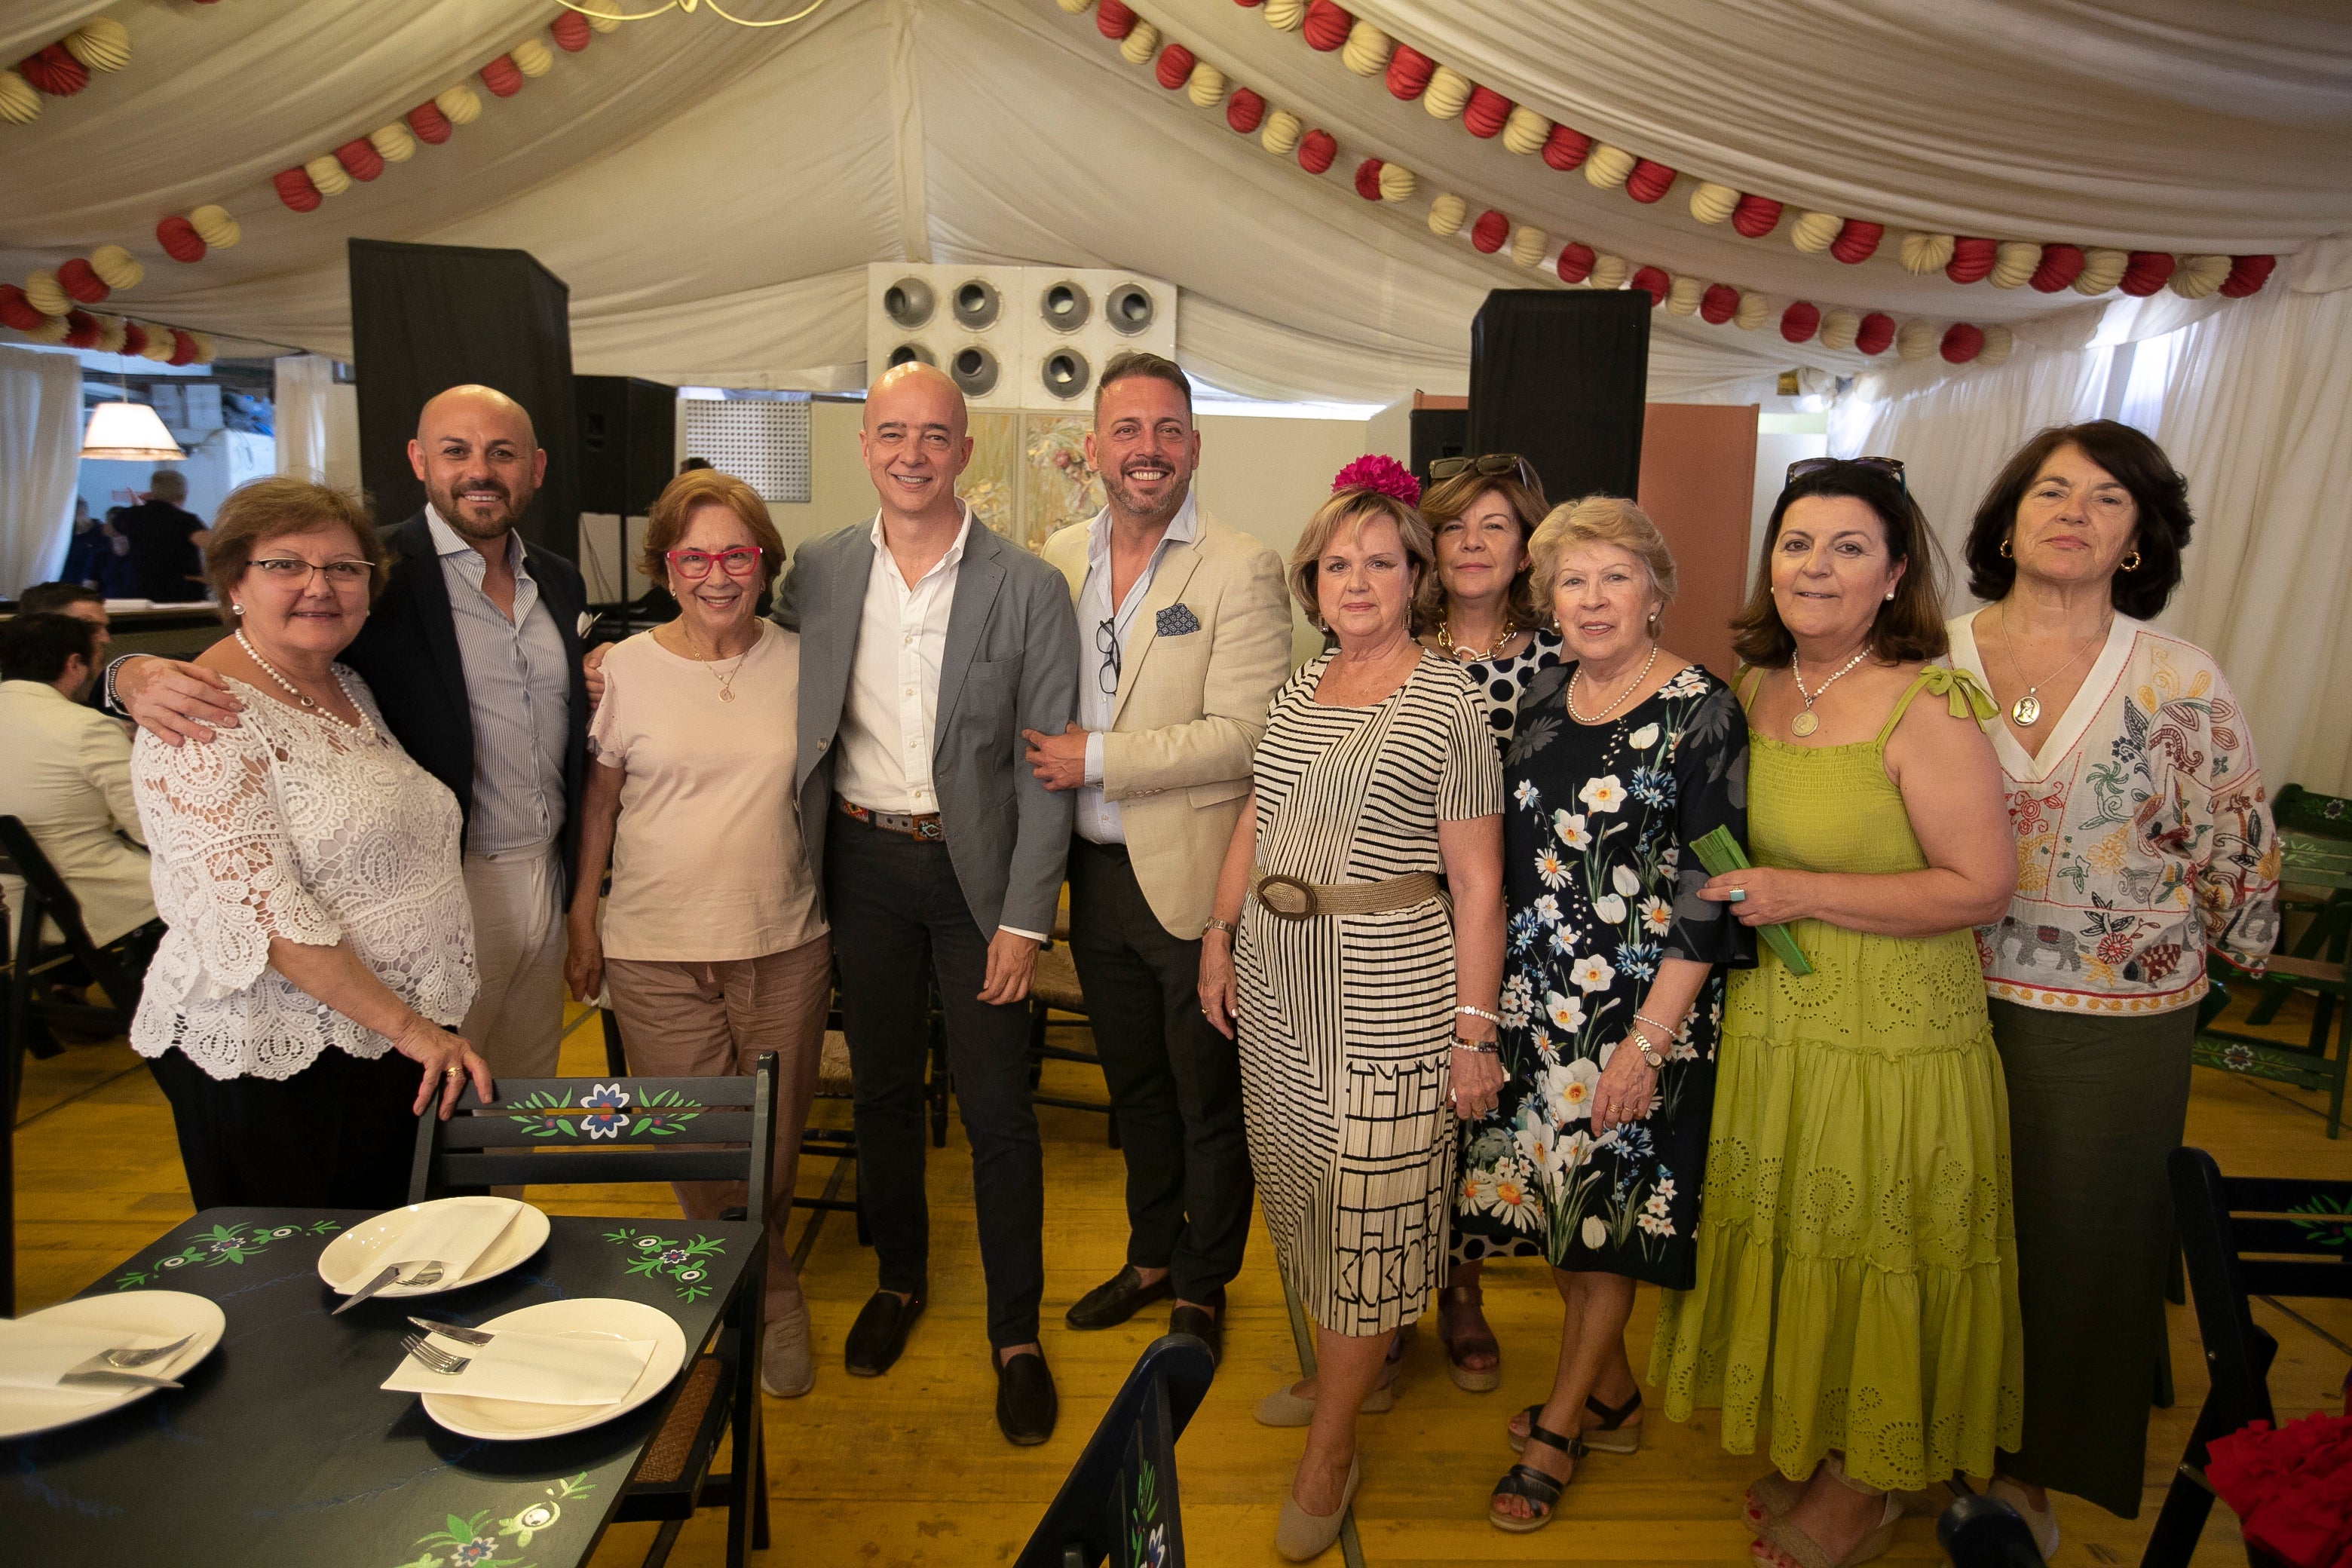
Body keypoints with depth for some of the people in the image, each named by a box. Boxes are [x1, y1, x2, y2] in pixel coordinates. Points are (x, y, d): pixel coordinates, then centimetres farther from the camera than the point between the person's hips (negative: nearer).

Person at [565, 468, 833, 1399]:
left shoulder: (797, 662, 1)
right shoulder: (628, 669, -3)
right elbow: (599, 800, 5)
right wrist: (581, 921, 6)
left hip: (784, 945, 1)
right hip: (657, 951, -1)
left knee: (773, 1148, 11)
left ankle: (759, 1290, 39)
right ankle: (769, 1292, 32)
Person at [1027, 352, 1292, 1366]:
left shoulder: (1242, 570, -12)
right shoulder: (1058, 559, 6)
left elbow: (1244, 734, -20)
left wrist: (1096, 761, -19)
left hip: (1194, 880, -5)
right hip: (1097, 874, 6)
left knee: (1209, 1099, 11)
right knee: (1134, 1086, 22)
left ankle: (1202, 1287, 32)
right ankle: (1151, 1255, 42)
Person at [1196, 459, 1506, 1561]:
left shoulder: (1449, 704, -9)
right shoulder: (1296, 692, 9)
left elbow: (1477, 881, -10)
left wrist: (1474, 1028, -12)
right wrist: (1220, 936, 11)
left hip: (1389, 995, -6)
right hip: (1278, 984, 6)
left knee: (1370, 1211, 2)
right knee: (1302, 1192, 17)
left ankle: (1329, 1458, 17)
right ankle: (1342, 1369, 40)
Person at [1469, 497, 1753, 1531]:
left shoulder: (1701, 715, -12)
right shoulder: (1544, 701, 5)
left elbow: (1706, 898, -14)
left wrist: (1647, 1041, -17)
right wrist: (1490, 998, 10)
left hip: (1642, 1011, -5)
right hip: (1537, 1000, 6)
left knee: (1608, 1212, 7)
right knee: (1557, 1200, 15)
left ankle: (1560, 1425, 26)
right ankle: (1611, 1395, 37)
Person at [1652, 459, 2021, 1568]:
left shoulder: (1925, 710, -17)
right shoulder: (1755, 691, 4)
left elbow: (1981, 887, -18)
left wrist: (1801, 895, -22)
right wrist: (1736, 894, 3)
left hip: (1890, 1042, -6)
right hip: (1767, 1024, 6)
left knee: (1871, 1260, 10)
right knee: (1787, 1249, 17)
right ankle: (1812, 1449, 40)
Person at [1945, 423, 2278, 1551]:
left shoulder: (2183, 685, -8)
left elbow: (2237, 854, 3)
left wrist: (2187, 948, 10)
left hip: (2113, 1022, -1)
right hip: (1948, 1002, 1)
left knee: (2072, 1241, 13)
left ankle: (2030, 1468, 33)